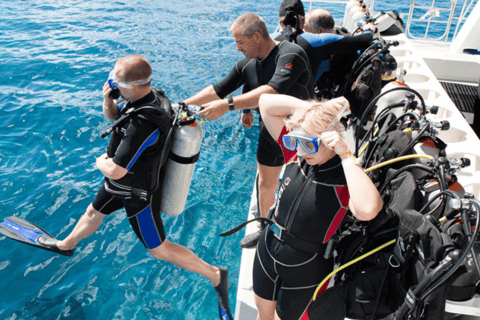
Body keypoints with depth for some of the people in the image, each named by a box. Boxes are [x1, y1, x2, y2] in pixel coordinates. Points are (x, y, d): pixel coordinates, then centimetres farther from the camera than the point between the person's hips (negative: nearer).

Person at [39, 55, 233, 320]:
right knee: (93, 213, 30)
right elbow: (112, 115, 8)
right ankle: (65, 244, 60)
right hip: (127, 179, 9)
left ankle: (215, 275, 18)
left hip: (137, 193, -9)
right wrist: (107, 99, -14)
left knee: (158, 249, 5)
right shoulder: (151, 96, -11)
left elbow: (115, 171, -33)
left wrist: (101, 162, -11)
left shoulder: (143, 124, -40)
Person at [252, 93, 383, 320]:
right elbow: (266, 103, -13)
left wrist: (345, 155, -42)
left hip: (305, 270, -4)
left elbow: (367, 210, -50)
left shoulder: (347, 177, -26)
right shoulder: (298, 155, -13)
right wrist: (313, 107, -24)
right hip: (267, 251, 5)